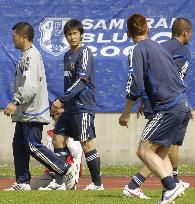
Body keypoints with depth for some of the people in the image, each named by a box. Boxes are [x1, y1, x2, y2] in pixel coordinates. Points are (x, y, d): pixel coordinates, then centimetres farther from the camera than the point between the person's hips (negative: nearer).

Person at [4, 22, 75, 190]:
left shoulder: (31, 56, -15)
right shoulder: (27, 55, 17)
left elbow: (30, 86, -24)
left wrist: (15, 102, -26)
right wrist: (17, 104, 19)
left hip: (32, 112, -10)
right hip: (25, 113, 10)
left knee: (33, 146, -10)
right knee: (19, 145, 10)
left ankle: (66, 170, -7)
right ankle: (23, 182, 13)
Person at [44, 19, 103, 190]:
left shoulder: (84, 53, -10)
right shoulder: (68, 55, 16)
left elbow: (81, 81, -20)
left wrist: (61, 99, -23)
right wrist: (62, 103, 21)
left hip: (83, 106, -9)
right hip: (70, 107, 9)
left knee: (86, 143, -8)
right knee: (58, 139, 7)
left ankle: (97, 183, -4)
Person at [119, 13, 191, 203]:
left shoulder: (138, 50, -6)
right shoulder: (159, 47, 20)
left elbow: (135, 86, -14)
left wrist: (126, 113, -5)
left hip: (168, 108, -8)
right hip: (184, 106, 8)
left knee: (144, 151, -7)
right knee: (160, 153, 14)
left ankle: (172, 186, -21)